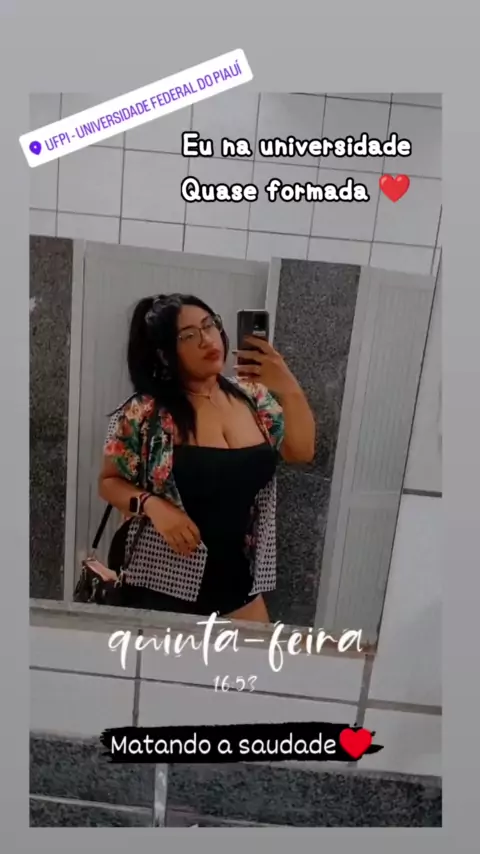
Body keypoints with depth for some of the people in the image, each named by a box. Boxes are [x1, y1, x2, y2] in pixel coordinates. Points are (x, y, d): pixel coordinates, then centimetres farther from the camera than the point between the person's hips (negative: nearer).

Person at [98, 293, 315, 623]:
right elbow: (109, 481, -3)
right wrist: (152, 505, -22)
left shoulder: (252, 395, -1)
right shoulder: (144, 412, -13)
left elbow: (301, 452, -4)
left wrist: (289, 390, -18)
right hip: (162, 580, -3)